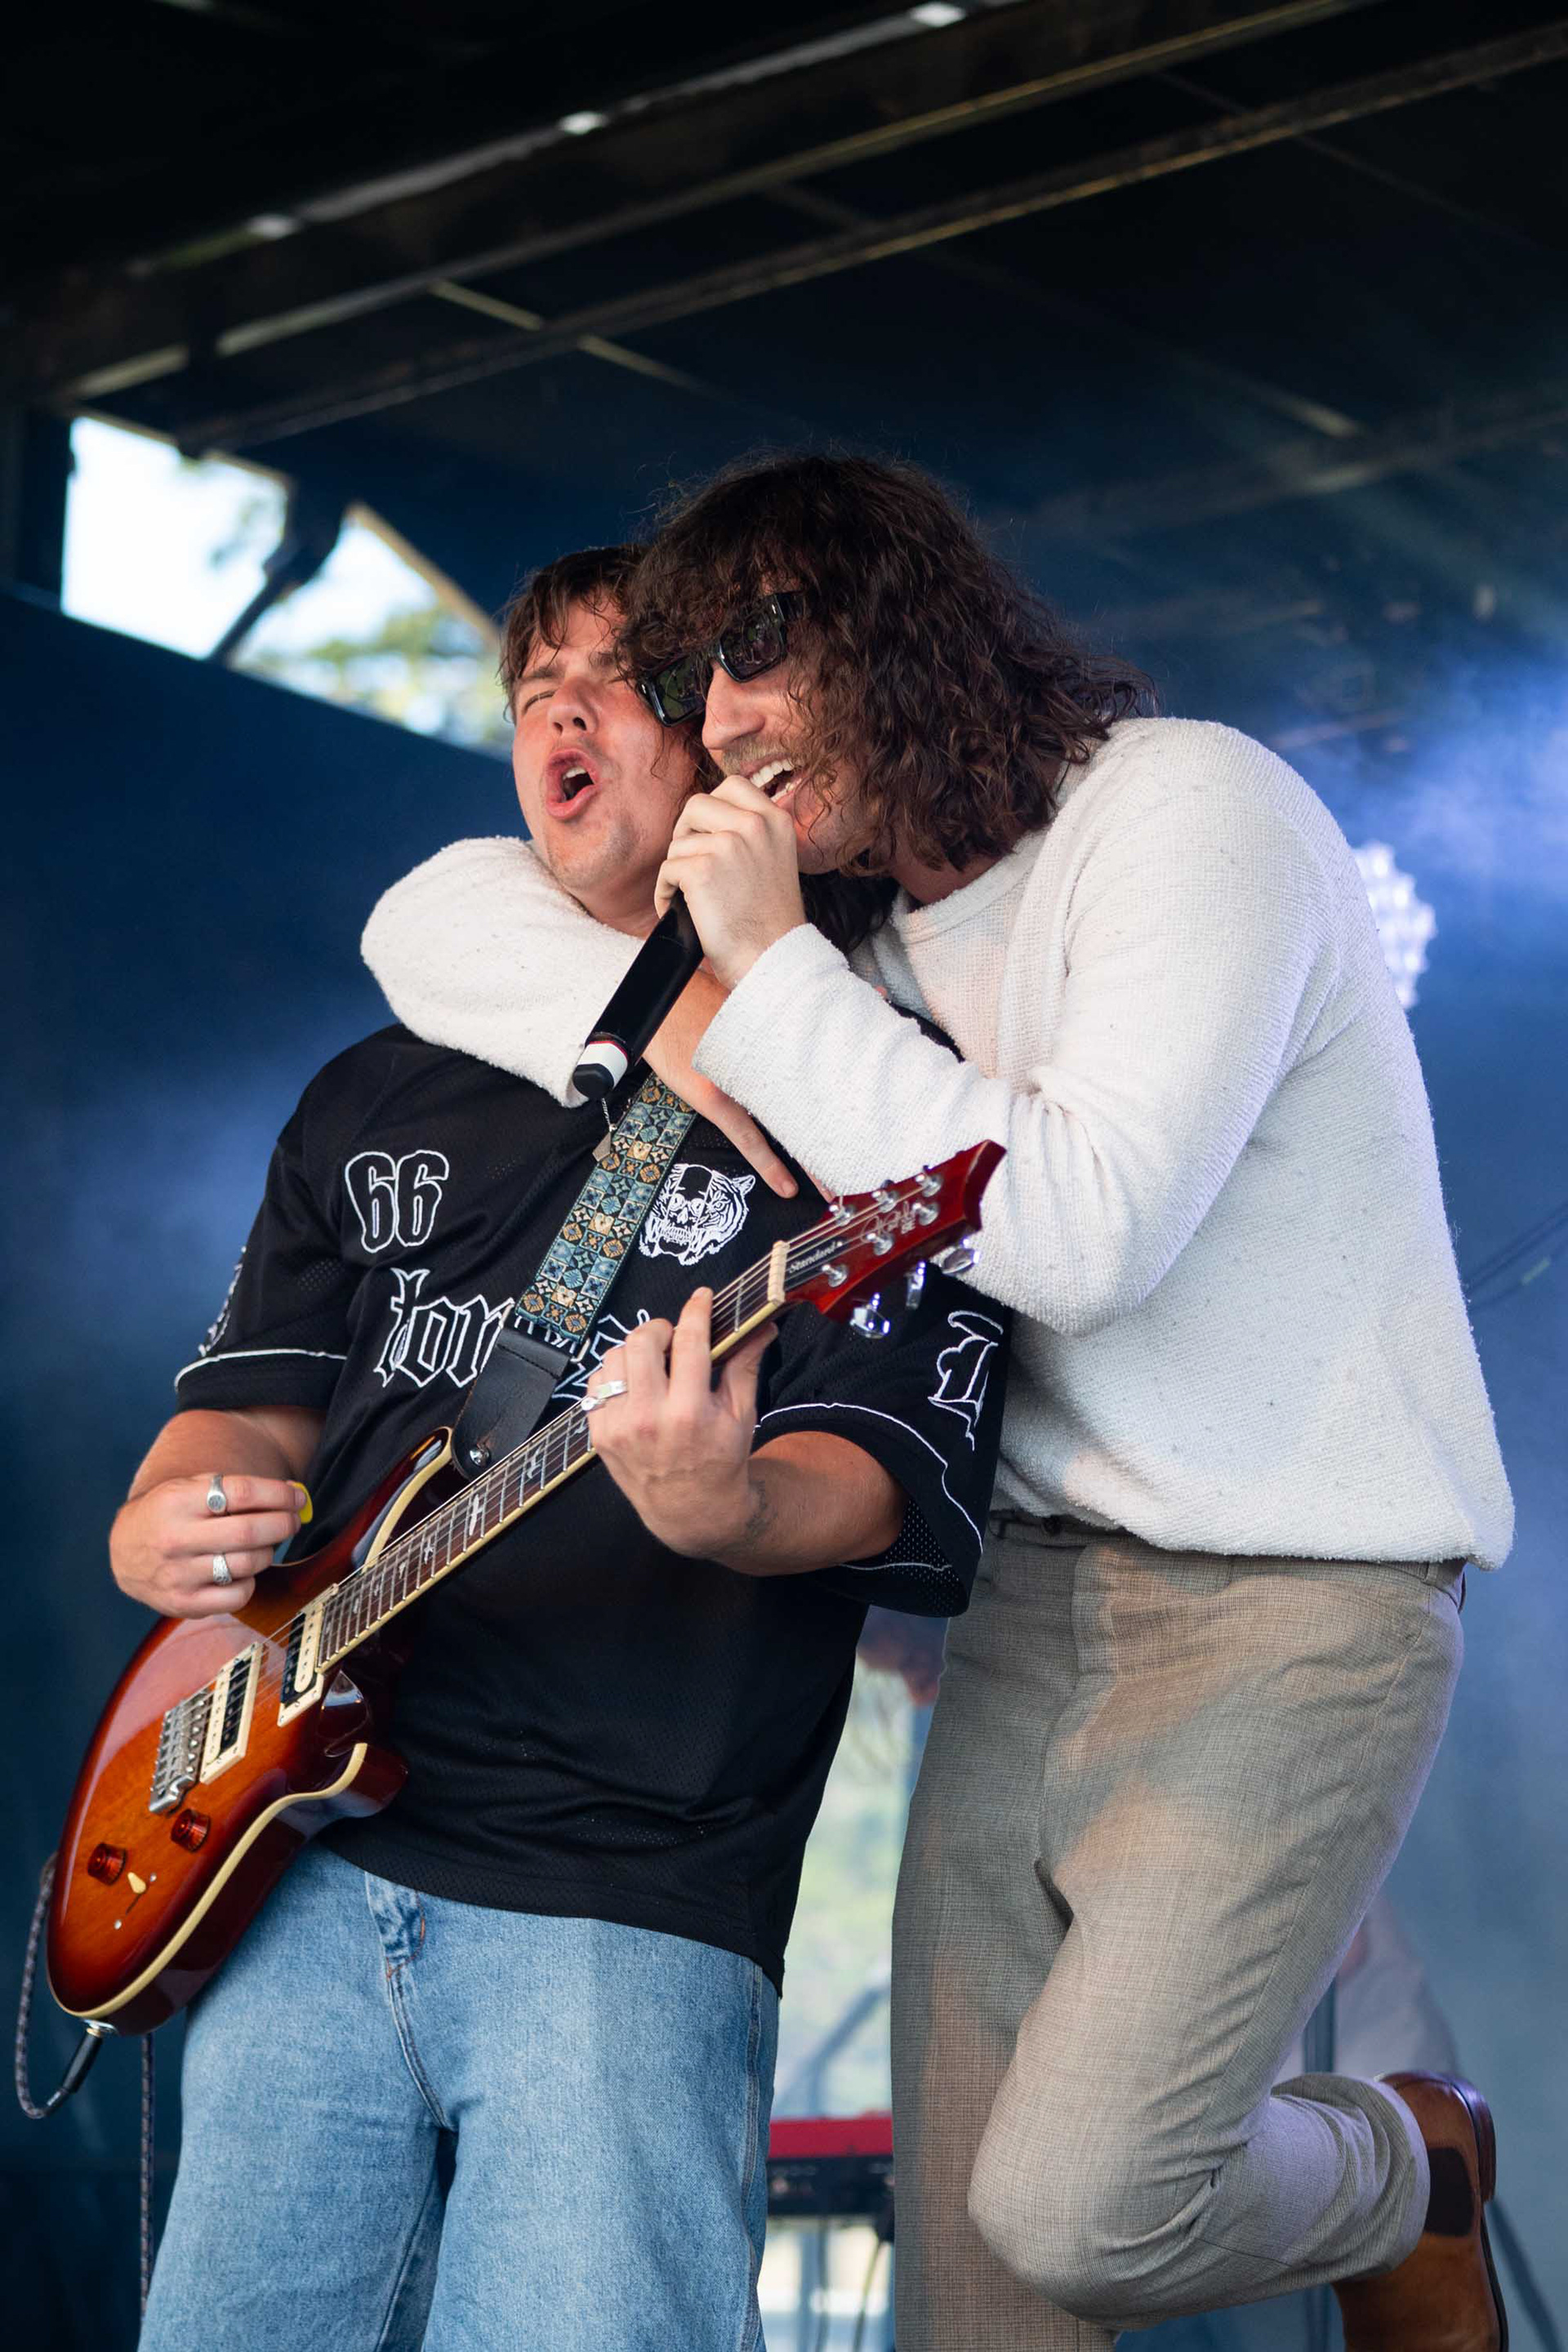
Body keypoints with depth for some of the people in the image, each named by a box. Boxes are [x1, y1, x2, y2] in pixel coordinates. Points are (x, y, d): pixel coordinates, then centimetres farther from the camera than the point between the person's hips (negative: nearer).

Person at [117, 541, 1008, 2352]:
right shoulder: (380, 1100, 20)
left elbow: (887, 1474, -7)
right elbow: (253, 1391, 22)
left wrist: (728, 1507, -30)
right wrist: (163, 1527, -1)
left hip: (634, 1914, -5)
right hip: (299, 1874, 5)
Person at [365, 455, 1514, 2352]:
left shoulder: (1189, 809, -13)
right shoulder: (860, 911, 10)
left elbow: (1081, 1229, -25)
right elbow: (435, 916, 12)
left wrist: (770, 973, -17)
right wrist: (685, 1040, -6)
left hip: (1297, 1605, -7)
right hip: (1035, 1591, 7)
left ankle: (1411, 2172, 14)